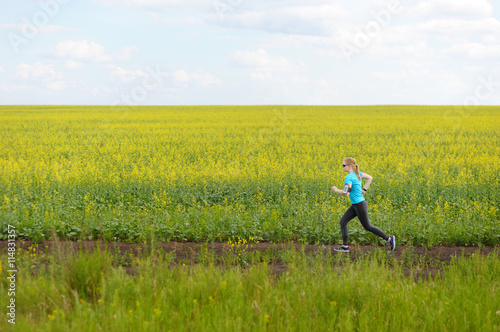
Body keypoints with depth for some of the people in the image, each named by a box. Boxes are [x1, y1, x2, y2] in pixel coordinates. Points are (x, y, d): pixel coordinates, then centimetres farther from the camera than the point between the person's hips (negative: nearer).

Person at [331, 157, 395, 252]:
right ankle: (345, 246, 8)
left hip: (360, 205, -10)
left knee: (367, 227, 5)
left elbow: (346, 193, -30)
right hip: (355, 205, 10)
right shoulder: (356, 173, 6)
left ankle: (389, 238, 15)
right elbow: (370, 178, 16)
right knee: (343, 222, 6)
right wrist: (364, 190, 13)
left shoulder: (349, 177, -21)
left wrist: (336, 190, -13)